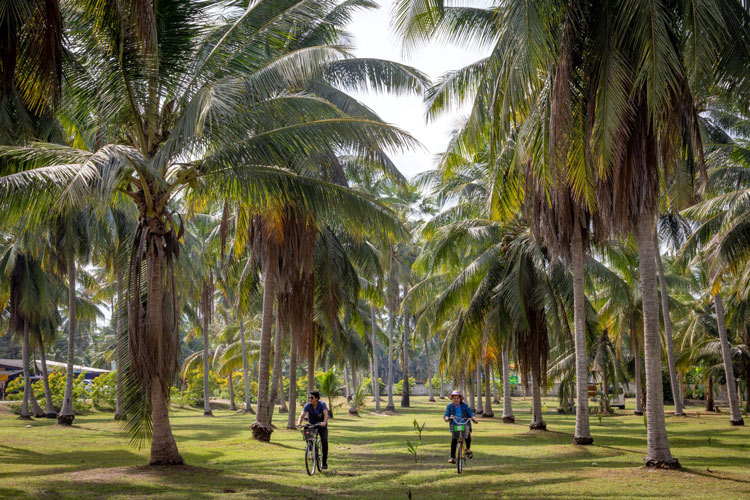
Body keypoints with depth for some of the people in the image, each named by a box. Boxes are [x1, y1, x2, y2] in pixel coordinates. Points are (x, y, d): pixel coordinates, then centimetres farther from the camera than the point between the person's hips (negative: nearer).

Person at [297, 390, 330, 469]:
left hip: (322, 426, -2)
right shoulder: (307, 406, -14)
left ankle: (324, 462, -10)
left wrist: (324, 422, -54)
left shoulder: (322, 404, -19)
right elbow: (302, 415, -25)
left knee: (324, 440, -19)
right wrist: (299, 423, -45)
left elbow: (326, 413, -34)